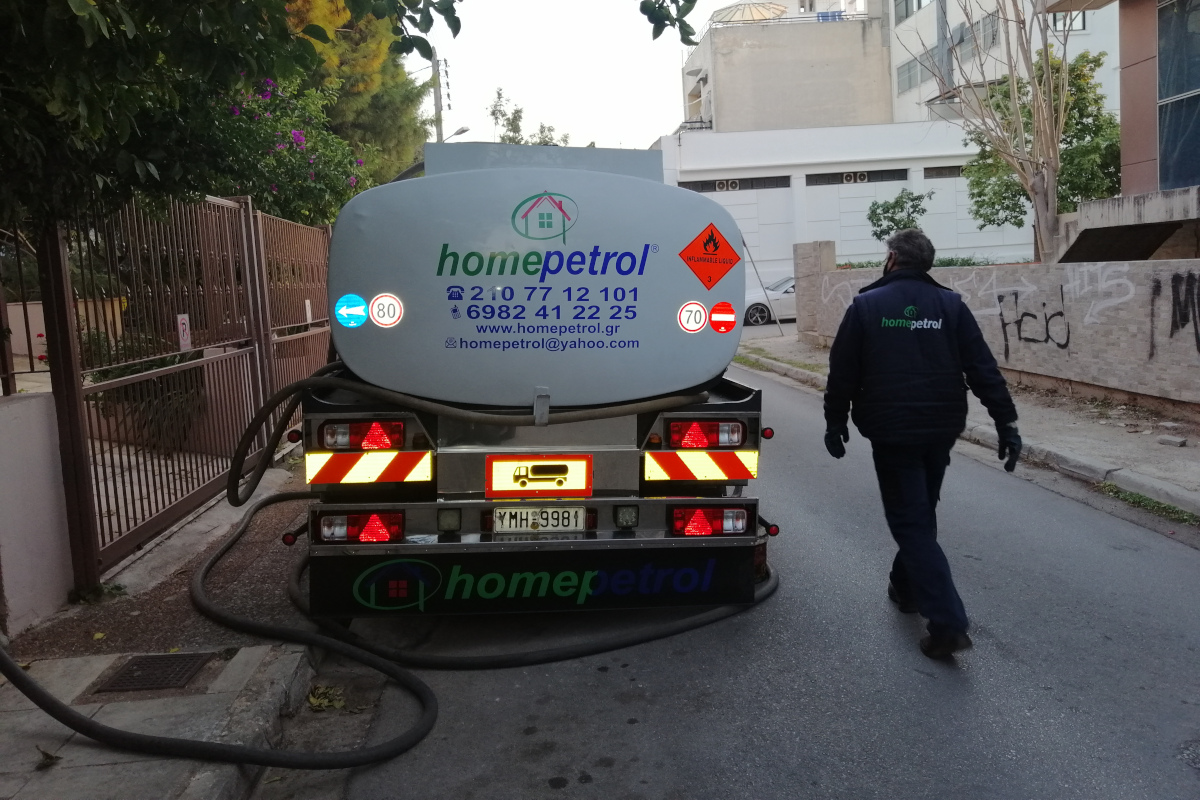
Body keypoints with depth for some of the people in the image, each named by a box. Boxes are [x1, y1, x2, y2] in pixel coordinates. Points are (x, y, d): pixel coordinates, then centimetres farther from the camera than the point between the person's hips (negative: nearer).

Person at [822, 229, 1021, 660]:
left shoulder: (866, 306, -5)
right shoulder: (951, 305, 2)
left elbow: (842, 373, -3)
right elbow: (984, 370, -2)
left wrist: (835, 422, 8)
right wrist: (1006, 423, 1)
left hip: (891, 432, -4)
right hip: (940, 430, 4)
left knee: (910, 522, -1)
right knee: (921, 513, 23)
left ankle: (948, 623, -8)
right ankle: (906, 586, 40)